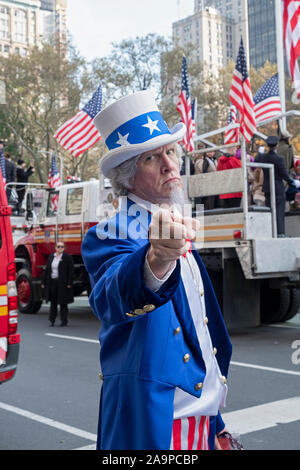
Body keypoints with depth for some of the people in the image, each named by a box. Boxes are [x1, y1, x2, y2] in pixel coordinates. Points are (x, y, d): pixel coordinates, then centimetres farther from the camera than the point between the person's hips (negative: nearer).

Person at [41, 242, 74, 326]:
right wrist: (43, 282, 9)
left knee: (63, 303, 1)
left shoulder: (67, 257, -3)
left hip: (62, 283, -4)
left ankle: (64, 320, 8)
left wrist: (69, 283, -14)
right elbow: (46, 270, 13)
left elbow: (70, 271, -7)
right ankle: (52, 320, 16)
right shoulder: (51, 257, 11)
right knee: (53, 302, 8)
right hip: (52, 282, 4)